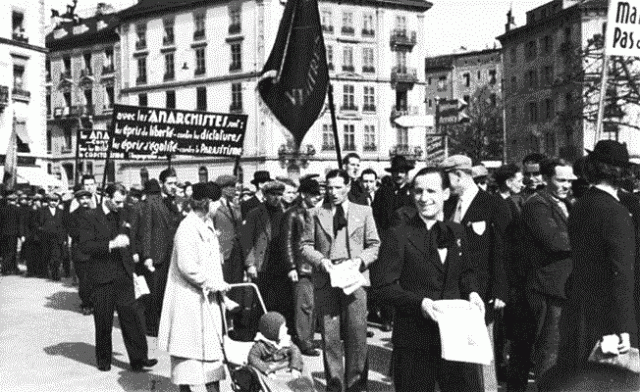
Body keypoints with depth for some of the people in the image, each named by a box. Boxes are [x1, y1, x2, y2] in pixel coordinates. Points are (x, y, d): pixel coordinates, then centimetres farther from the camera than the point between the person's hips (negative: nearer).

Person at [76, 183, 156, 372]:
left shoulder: (121, 215, 12)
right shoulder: (88, 217, -5)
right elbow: (84, 246, -15)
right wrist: (111, 244, -23)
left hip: (123, 275, 4)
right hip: (102, 277, -4)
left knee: (132, 317, 0)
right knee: (103, 322, 7)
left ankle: (138, 358, 5)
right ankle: (103, 360, 23)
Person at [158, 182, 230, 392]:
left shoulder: (207, 225, 10)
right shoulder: (188, 228, -19)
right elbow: (187, 266, -25)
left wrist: (219, 286, 10)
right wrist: (213, 283, -16)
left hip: (207, 298, 9)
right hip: (190, 299, -9)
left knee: (212, 346, 14)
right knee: (189, 347, 2)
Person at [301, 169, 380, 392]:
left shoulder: (364, 212, 11)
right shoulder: (317, 214, 12)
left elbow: (374, 245, 10)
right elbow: (305, 244, 10)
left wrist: (360, 261, -7)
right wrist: (321, 260, -7)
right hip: (325, 280, 1)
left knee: (357, 335, -1)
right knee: (329, 337, 3)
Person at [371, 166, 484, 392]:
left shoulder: (456, 232, 8)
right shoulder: (399, 236, -8)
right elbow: (383, 285, -11)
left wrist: (472, 292, 0)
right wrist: (419, 302, -22)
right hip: (414, 340, -4)